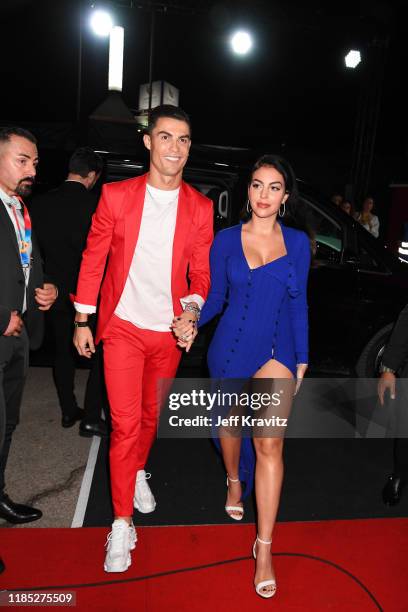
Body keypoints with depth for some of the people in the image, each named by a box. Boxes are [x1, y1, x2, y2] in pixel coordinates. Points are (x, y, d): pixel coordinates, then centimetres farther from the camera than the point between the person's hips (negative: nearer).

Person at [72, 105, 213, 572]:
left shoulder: (200, 208, -1)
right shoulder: (116, 196, -5)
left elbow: (202, 272, 3)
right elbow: (93, 260, 0)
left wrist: (192, 310, -16)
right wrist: (82, 321, 1)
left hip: (170, 331, 2)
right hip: (122, 327, -2)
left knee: (151, 415, 18)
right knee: (125, 423, -2)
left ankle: (138, 471, 47)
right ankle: (121, 522, 15)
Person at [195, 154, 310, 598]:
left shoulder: (297, 242, 0)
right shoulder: (226, 240, -3)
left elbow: (298, 304, 6)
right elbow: (215, 297, 2)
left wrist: (302, 358, 7)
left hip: (276, 351, 0)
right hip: (231, 348, 1)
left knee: (269, 443, -7)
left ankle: (264, 547, 7)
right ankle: (234, 482, 52)